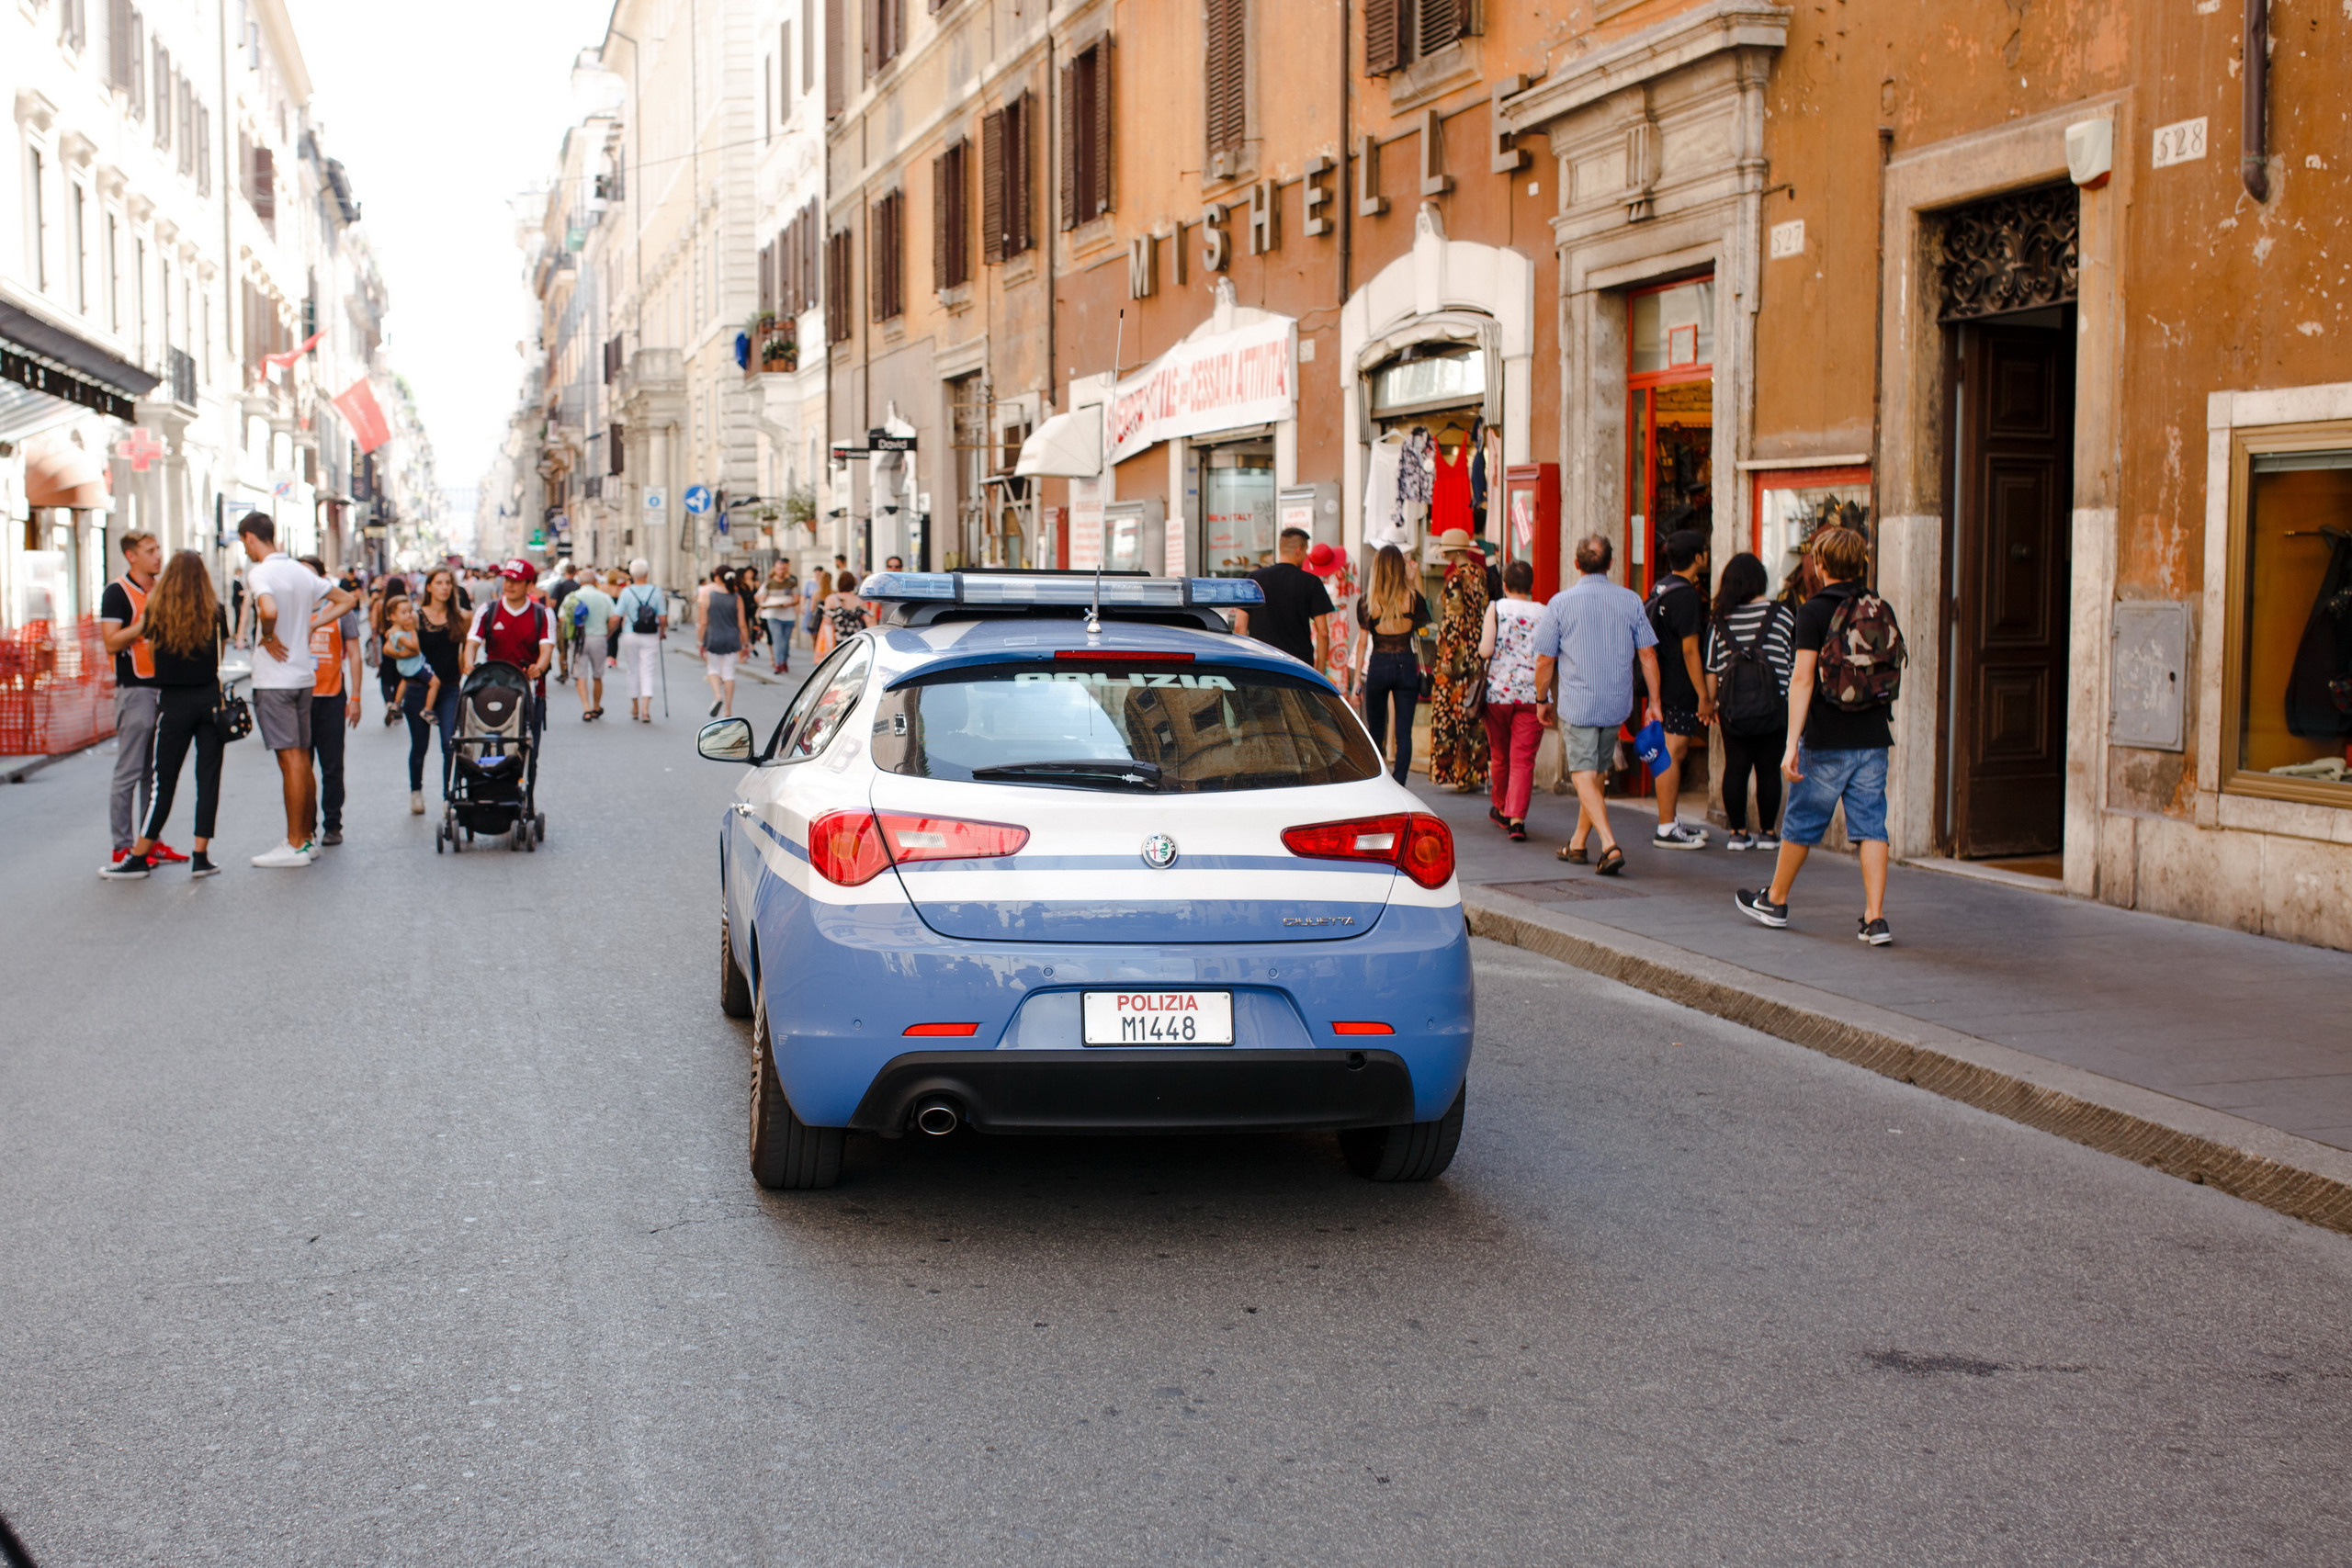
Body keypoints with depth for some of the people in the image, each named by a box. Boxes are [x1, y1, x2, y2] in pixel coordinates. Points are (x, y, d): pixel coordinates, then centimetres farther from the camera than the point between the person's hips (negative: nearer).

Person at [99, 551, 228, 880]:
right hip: (210, 698, 1)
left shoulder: (157, 610, -3)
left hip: (174, 702, -1)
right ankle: (201, 856, 3)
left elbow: (152, 656, 5)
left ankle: (138, 858, 5)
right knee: (208, 776, 4)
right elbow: (220, 653, 8)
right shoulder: (215, 612, 0)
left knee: (163, 779, 1)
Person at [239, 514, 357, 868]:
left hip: (274, 679, -8)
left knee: (290, 759, -7)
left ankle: (295, 846, -4)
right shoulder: (302, 572, 11)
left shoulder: (260, 573, -13)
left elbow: (269, 611, -33)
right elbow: (346, 599, 19)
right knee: (302, 758, 12)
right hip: (303, 674, 8)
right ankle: (307, 838, 19)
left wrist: (267, 637, -14)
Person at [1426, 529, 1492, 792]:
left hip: (1458, 653, -8)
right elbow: (1484, 615, 13)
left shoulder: (1456, 578, -14)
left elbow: (1453, 621, -17)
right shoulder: (1480, 574, 8)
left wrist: (1446, 658, -15)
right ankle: (1475, 773, 15)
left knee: (1449, 712, -1)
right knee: (1473, 715, 11)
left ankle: (1451, 773, -1)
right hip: (1478, 655, 8)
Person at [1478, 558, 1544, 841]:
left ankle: (1501, 808, 35)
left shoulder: (1496, 608, -3)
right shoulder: (1543, 613, 0)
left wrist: (1480, 646, 11)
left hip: (1498, 692, 0)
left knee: (1500, 755, 17)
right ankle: (1516, 818, -13)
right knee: (1524, 759, -1)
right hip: (1533, 694, 0)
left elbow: (1485, 650, -11)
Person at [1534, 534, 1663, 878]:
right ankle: (1578, 844, 26)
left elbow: (1545, 659, -4)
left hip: (1577, 704, -4)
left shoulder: (1561, 602, -7)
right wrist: (1654, 702, 8)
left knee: (1584, 775, -4)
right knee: (1595, 774, 17)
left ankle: (1609, 846, -20)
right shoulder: (1631, 601, 1)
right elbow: (1647, 654, 2)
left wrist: (1543, 700, 10)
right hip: (1617, 705, 4)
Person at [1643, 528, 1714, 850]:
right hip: (1680, 688, -10)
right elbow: (1690, 650, -19)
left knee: (1674, 753, 16)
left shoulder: (1662, 588, 12)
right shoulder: (1686, 596, -16)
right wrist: (1704, 696, -17)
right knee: (1673, 754, -6)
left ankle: (1672, 820, 24)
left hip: (1665, 686, 10)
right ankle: (1667, 829, -4)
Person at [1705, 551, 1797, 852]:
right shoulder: (1782, 614, -1)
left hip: (1732, 705, 1)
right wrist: (1795, 701, 21)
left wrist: (1710, 704, 13)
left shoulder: (1719, 620, 2)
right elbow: (1795, 663, 7)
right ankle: (1768, 832, 9)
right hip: (1774, 705, -1)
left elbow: (1712, 669, 4)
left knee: (1735, 768, 6)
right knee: (1769, 769, 5)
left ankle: (1738, 832, 8)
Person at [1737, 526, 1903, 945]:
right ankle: (1875, 918, -3)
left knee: (1802, 822, 11)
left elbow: (1803, 678, -14)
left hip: (1827, 742, -4)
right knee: (1871, 826, 4)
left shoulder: (1815, 611, -9)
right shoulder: (1881, 610, 6)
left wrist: (1792, 743, -15)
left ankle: (1775, 901, 27)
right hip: (1874, 738, 4)